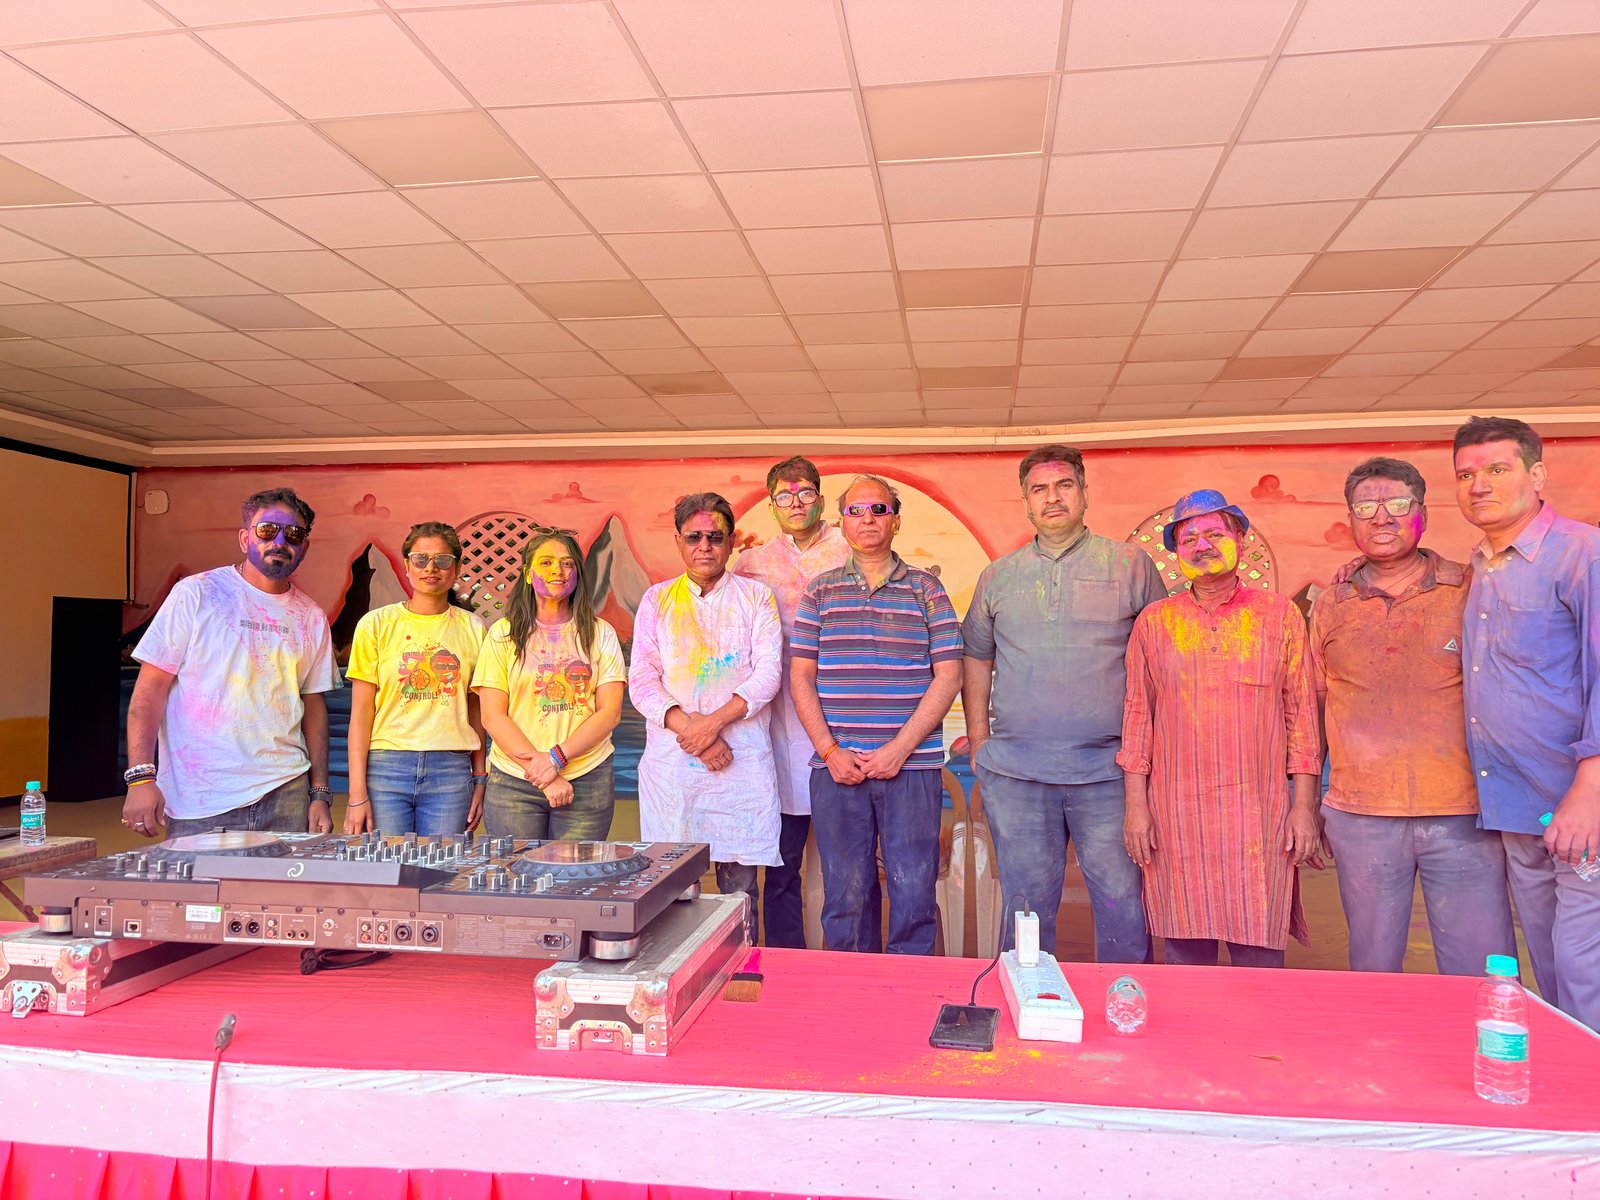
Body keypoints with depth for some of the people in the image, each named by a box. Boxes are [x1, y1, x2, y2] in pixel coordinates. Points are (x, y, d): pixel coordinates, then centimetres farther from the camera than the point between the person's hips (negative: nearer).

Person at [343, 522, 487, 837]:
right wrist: (357, 793, -4)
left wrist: (480, 779, 9)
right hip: (386, 766, -1)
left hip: (452, 771, 1)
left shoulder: (473, 628, 8)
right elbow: (361, 712, 0)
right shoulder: (376, 624, 3)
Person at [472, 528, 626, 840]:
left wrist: (557, 757, -13)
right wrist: (545, 777, -10)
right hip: (514, 782, 0)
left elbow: (610, 712, 1)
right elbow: (493, 717, -1)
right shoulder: (503, 634, 5)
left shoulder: (600, 634, 7)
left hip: (587, 781, 1)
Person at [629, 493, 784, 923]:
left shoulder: (756, 597, 10)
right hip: (669, 760, 1)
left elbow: (768, 673, -1)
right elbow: (641, 679, 4)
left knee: (739, 883, 1)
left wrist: (713, 722, -14)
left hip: (742, 759, -1)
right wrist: (687, 726, -12)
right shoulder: (657, 600, 13)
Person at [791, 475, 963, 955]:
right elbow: (801, 677, 7)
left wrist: (898, 750, -9)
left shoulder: (926, 589, 6)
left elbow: (948, 677, 0)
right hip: (836, 767, 1)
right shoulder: (820, 591, 10)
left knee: (913, 893, 2)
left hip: (912, 766, -1)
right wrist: (830, 751, -5)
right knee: (845, 896, 7)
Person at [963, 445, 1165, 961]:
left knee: (1123, 903, 3)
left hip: (1108, 769, -2)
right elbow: (977, 657, 19)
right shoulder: (998, 576, 11)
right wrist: (977, 737, 10)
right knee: (1026, 904, 11)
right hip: (1013, 770, 2)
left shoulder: (1130, 564, 4)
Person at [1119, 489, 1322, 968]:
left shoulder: (1279, 614, 7)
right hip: (1175, 814, 1)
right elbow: (1138, 714, 9)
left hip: (1259, 813, 0)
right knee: (1186, 953, 5)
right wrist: (1136, 804, 3)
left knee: (1260, 956, 1)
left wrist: (1305, 804, 0)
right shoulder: (1154, 621, 8)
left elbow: (1302, 712, 6)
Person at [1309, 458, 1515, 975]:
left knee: (1482, 980, 4)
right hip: (1361, 817, 1)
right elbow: (1313, 709, 13)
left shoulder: (1471, 592, 2)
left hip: (1464, 815, -1)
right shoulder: (1329, 607, 7)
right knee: (1372, 973, 12)